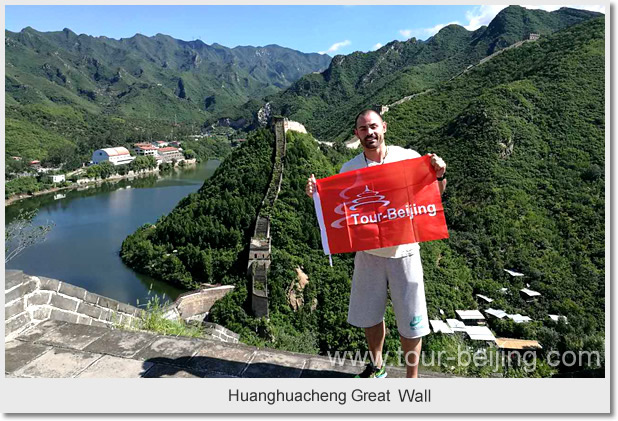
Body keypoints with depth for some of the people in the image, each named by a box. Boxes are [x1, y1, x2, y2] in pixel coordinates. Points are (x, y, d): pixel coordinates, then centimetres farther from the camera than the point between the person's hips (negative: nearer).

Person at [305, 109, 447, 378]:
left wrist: (440, 174, -19)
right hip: (368, 253, 2)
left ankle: (412, 378, 32)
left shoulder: (408, 157, -7)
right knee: (369, 315, 18)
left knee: (410, 321, 8)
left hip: (404, 252, -2)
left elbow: (435, 194, 2)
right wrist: (317, 194, -17)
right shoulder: (349, 169, -2)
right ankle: (376, 366, 45)